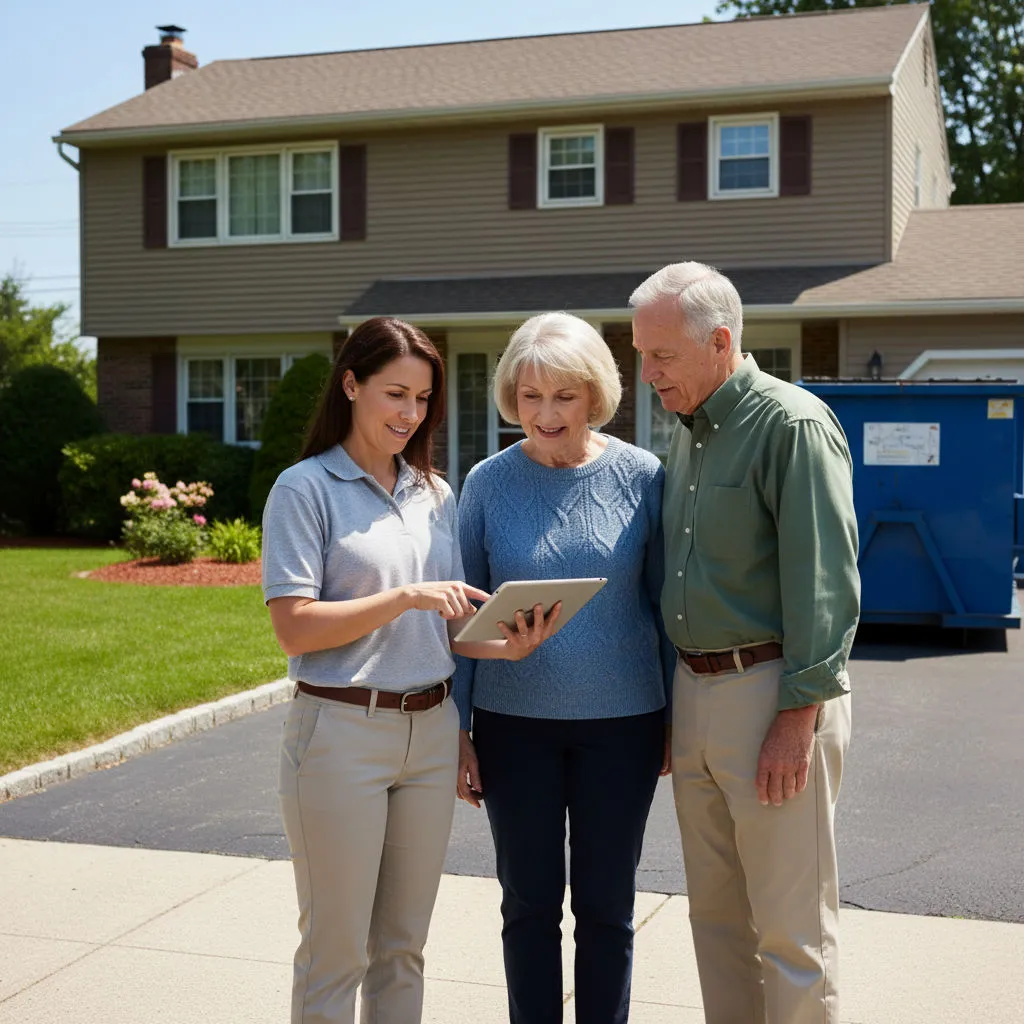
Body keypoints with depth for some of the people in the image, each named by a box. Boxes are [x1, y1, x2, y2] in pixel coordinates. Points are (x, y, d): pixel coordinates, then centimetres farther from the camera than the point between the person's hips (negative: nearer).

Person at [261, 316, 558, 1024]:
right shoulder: (306, 488, -5)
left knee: (403, 947, 14)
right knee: (336, 951, 4)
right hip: (343, 731, -5)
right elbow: (295, 628, -13)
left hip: (430, 731, 5)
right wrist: (406, 598, -20)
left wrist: (507, 647, -6)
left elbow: (446, 623, 13)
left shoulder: (437, 495, 12)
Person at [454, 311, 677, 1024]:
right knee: (530, 903, 11)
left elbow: (666, 603, 1)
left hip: (621, 720, 0)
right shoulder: (489, 483, -2)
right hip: (514, 723, 1)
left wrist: (678, 721, 1)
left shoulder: (641, 477, -5)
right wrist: (459, 731, 1)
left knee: (607, 905, 11)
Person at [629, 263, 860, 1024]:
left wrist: (798, 717, -19)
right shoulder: (688, 433, 14)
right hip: (696, 690, 8)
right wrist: (677, 701, 15)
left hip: (773, 691, -8)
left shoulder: (792, 425, -11)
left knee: (791, 929, 0)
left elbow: (824, 584, -16)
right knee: (716, 912, 15)